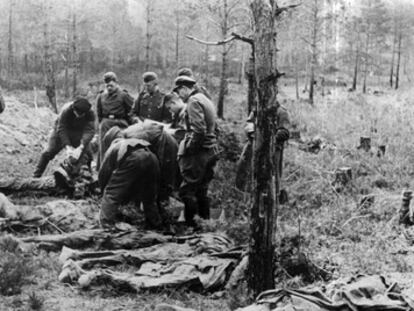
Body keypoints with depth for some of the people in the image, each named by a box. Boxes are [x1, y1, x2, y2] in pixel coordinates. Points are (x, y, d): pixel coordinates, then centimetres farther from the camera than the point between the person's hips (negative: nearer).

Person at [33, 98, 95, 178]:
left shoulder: (90, 114, -31)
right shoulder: (66, 111, -36)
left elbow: (90, 131, -37)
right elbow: (61, 129, -31)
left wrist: (81, 147, -49)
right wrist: (68, 146, -38)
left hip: (78, 133, 2)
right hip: (64, 130, -1)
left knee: (86, 153, -11)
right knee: (49, 152, -5)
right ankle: (37, 175, 7)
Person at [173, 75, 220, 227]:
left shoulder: (193, 101, -11)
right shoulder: (205, 100, 19)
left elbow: (199, 130, -22)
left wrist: (188, 148, -16)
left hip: (198, 152, -10)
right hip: (211, 151, 10)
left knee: (187, 190, -5)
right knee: (202, 190, 16)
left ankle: (190, 223, -4)